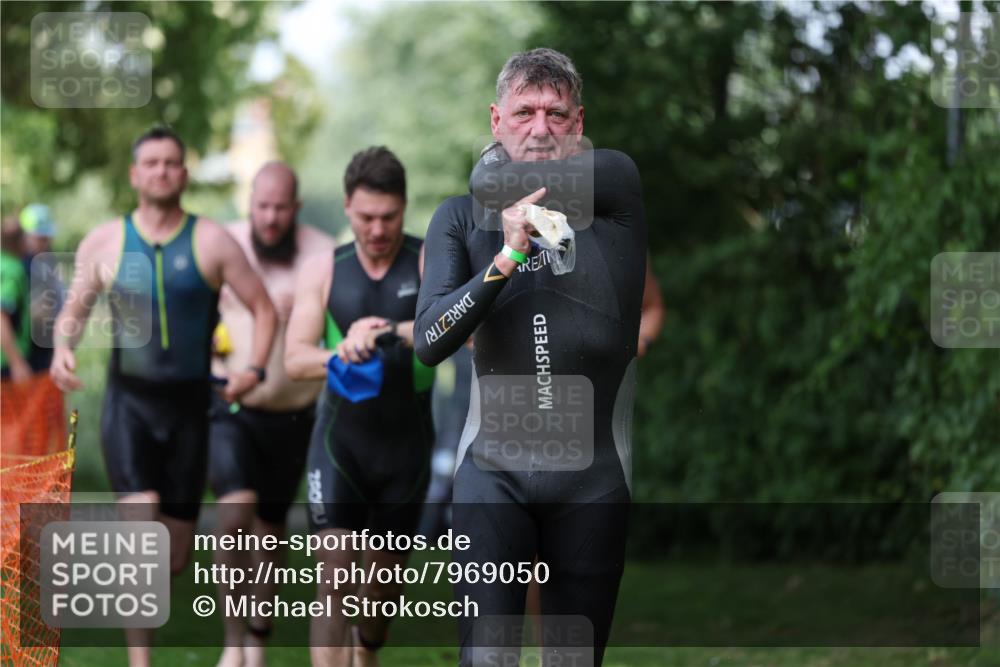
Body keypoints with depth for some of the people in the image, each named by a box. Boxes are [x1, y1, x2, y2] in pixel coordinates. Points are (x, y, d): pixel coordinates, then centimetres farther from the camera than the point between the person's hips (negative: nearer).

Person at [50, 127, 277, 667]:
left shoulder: (212, 242, 1)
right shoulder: (104, 242, 4)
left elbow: (263, 308, 5)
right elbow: (74, 309, 12)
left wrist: (255, 368, -11)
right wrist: (63, 347, -10)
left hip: (188, 404, 1)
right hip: (129, 402, -1)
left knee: (176, 555, 6)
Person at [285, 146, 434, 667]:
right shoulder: (323, 271, 2)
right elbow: (294, 359, -4)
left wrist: (389, 331, -37)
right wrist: (341, 355, -26)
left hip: (407, 443, 1)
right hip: (341, 435, 0)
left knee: (388, 575, 14)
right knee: (334, 577, -12)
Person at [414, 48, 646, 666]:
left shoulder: (616, 186, 0)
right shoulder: (459, 218, 5)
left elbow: (491, 182, -13)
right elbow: (429, 342, -7)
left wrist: (503, 165, 8)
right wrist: (507, 256, -16)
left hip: (594, 471, 0)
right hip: (493, 466, 0)